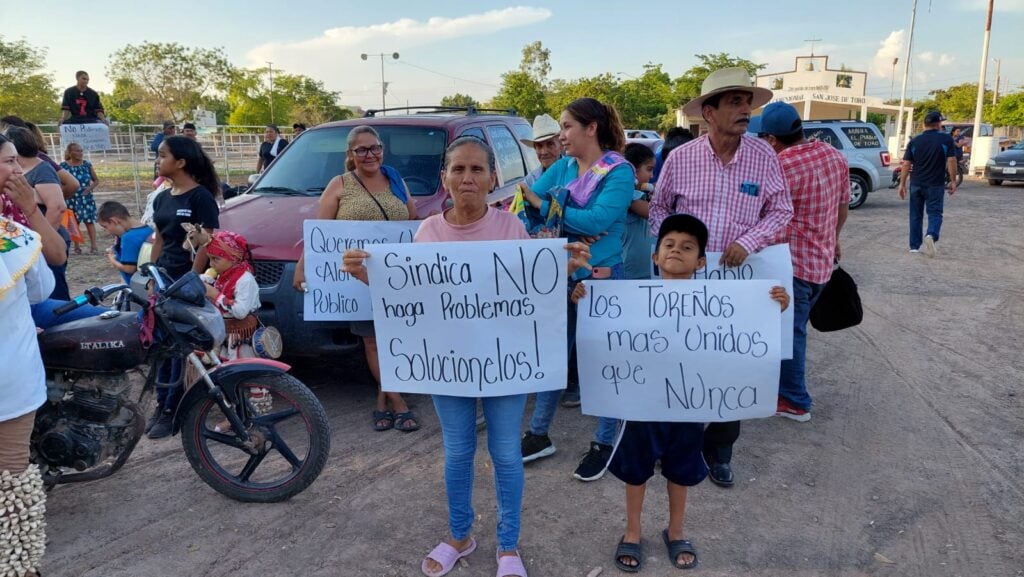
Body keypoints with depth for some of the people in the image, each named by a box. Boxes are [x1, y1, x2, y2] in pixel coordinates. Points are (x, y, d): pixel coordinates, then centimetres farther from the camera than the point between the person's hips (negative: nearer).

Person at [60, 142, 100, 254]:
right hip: (71, 199, -1)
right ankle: (77, 246, 12)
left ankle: (93, 246, -2)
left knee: (89, 221, -3)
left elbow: (96, 180, 9)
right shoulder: (63, 166, -2)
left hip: (86, 198, 1)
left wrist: (90, 188, -7)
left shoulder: (87, 164, 3)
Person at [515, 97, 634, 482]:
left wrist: (543, 205, -17)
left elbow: (597, 221, -24)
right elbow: (525, 198, -5)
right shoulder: (562, 167, 6)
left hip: (601, 278, -5)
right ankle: (539, 434, 28)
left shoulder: (619, 172, -11)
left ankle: (603, 444, 23)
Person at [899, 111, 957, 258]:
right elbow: (951, 161, -8)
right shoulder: (946, 139, -4)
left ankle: (915, 246, 13)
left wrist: (902, 184, 6)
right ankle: (931, 235, -25)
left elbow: (906, 164, 1)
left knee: (916, 215, 11)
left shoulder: (914, 141, 4)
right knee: (935, 213, 2)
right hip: (935, 185, -3)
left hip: (916, 184, 3)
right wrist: (953, 181, -1)